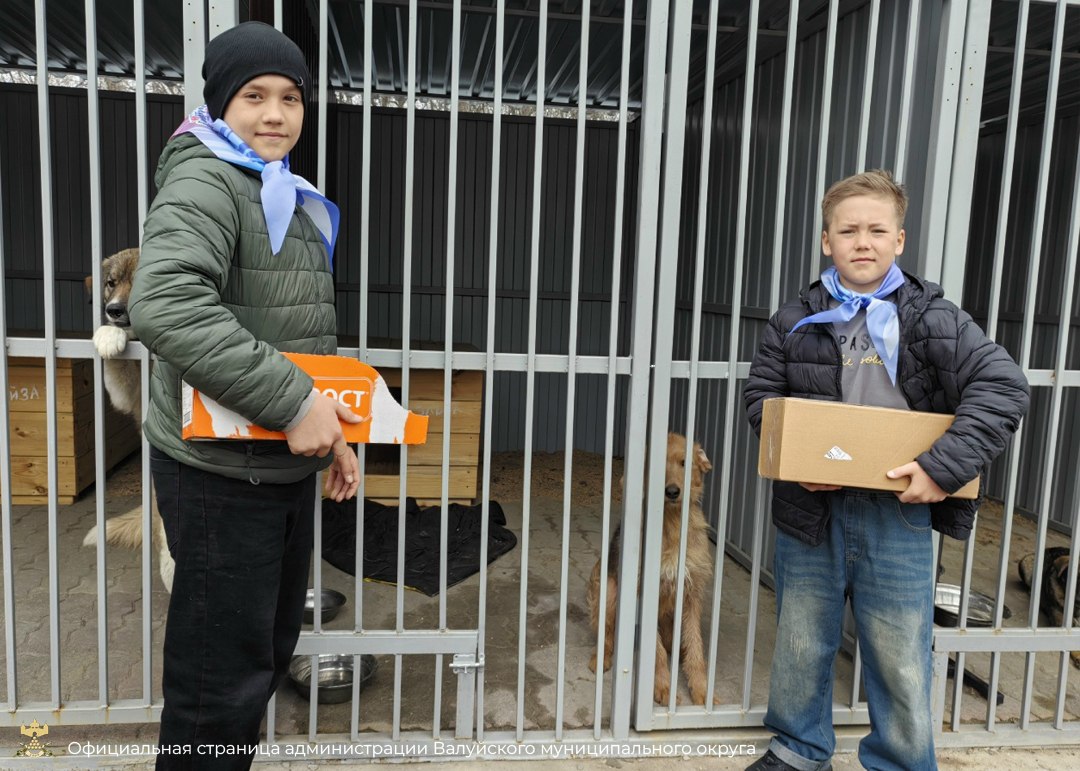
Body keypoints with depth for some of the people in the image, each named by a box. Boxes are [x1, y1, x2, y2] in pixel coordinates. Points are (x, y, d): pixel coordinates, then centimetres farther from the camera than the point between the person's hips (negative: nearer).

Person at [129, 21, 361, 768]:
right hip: (220, 472, -9)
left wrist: (328, 429, 13)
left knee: (269, 652, 21)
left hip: (286, 466, 9)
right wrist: (291, 402, -31)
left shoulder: (288, 197, 16)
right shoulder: (205, 181, -12)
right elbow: (163, 305, -31)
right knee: (222, 674, 3)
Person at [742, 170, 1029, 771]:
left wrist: (944, 466, -18)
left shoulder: (933, 318, -2)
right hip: (809, 509, 2)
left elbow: (1003, 387, -8)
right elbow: (762, 395, 5)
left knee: (901, 658, 9)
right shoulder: (796, 320, 3)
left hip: (899, 513, -1)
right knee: (801, 644, 16)